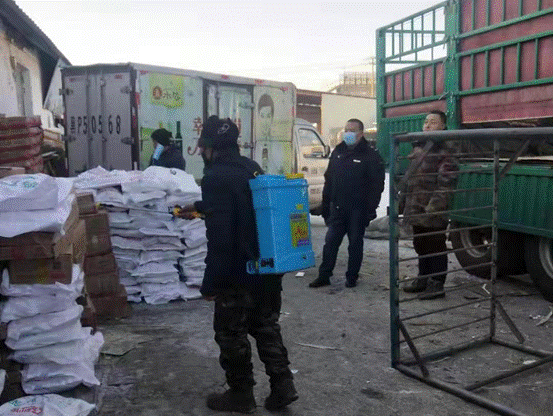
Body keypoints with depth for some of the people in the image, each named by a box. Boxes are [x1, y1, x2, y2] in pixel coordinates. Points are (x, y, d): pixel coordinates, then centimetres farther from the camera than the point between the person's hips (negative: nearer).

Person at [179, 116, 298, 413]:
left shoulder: (216, 176, -18)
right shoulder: (252, 168, 9)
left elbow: (219, 236, -24)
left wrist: (210, 282, -16)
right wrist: (199, 207, 43)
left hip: (239, 273, -8)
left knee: (231, 333, 9)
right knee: (266, 325, 20)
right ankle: (282, 385, 22)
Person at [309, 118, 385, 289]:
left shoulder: (370, 155, -4)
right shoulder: (338, 152, 12)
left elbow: (377, 185, -8)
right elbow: (328, 180, 16)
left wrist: (371, 208, -15)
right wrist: (325, 205, 11)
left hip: (358, 209, -4)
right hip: (337, 208, 4)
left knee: (355, 243, 6)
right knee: (330, 242, 3)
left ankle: (352, 277, 18)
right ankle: (324, 275, 11)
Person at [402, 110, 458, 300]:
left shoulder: (444, 153, -11)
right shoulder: (418, 148, 15)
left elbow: (445, 184, -17)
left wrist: (433, 207, -22)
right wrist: (407, 203, 18)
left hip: (433, 214, -8)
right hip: (417, 211, 8)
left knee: (436, 248, 1)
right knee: (421, 245, 18)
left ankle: (437, 285, 11)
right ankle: (423, 279, 32)